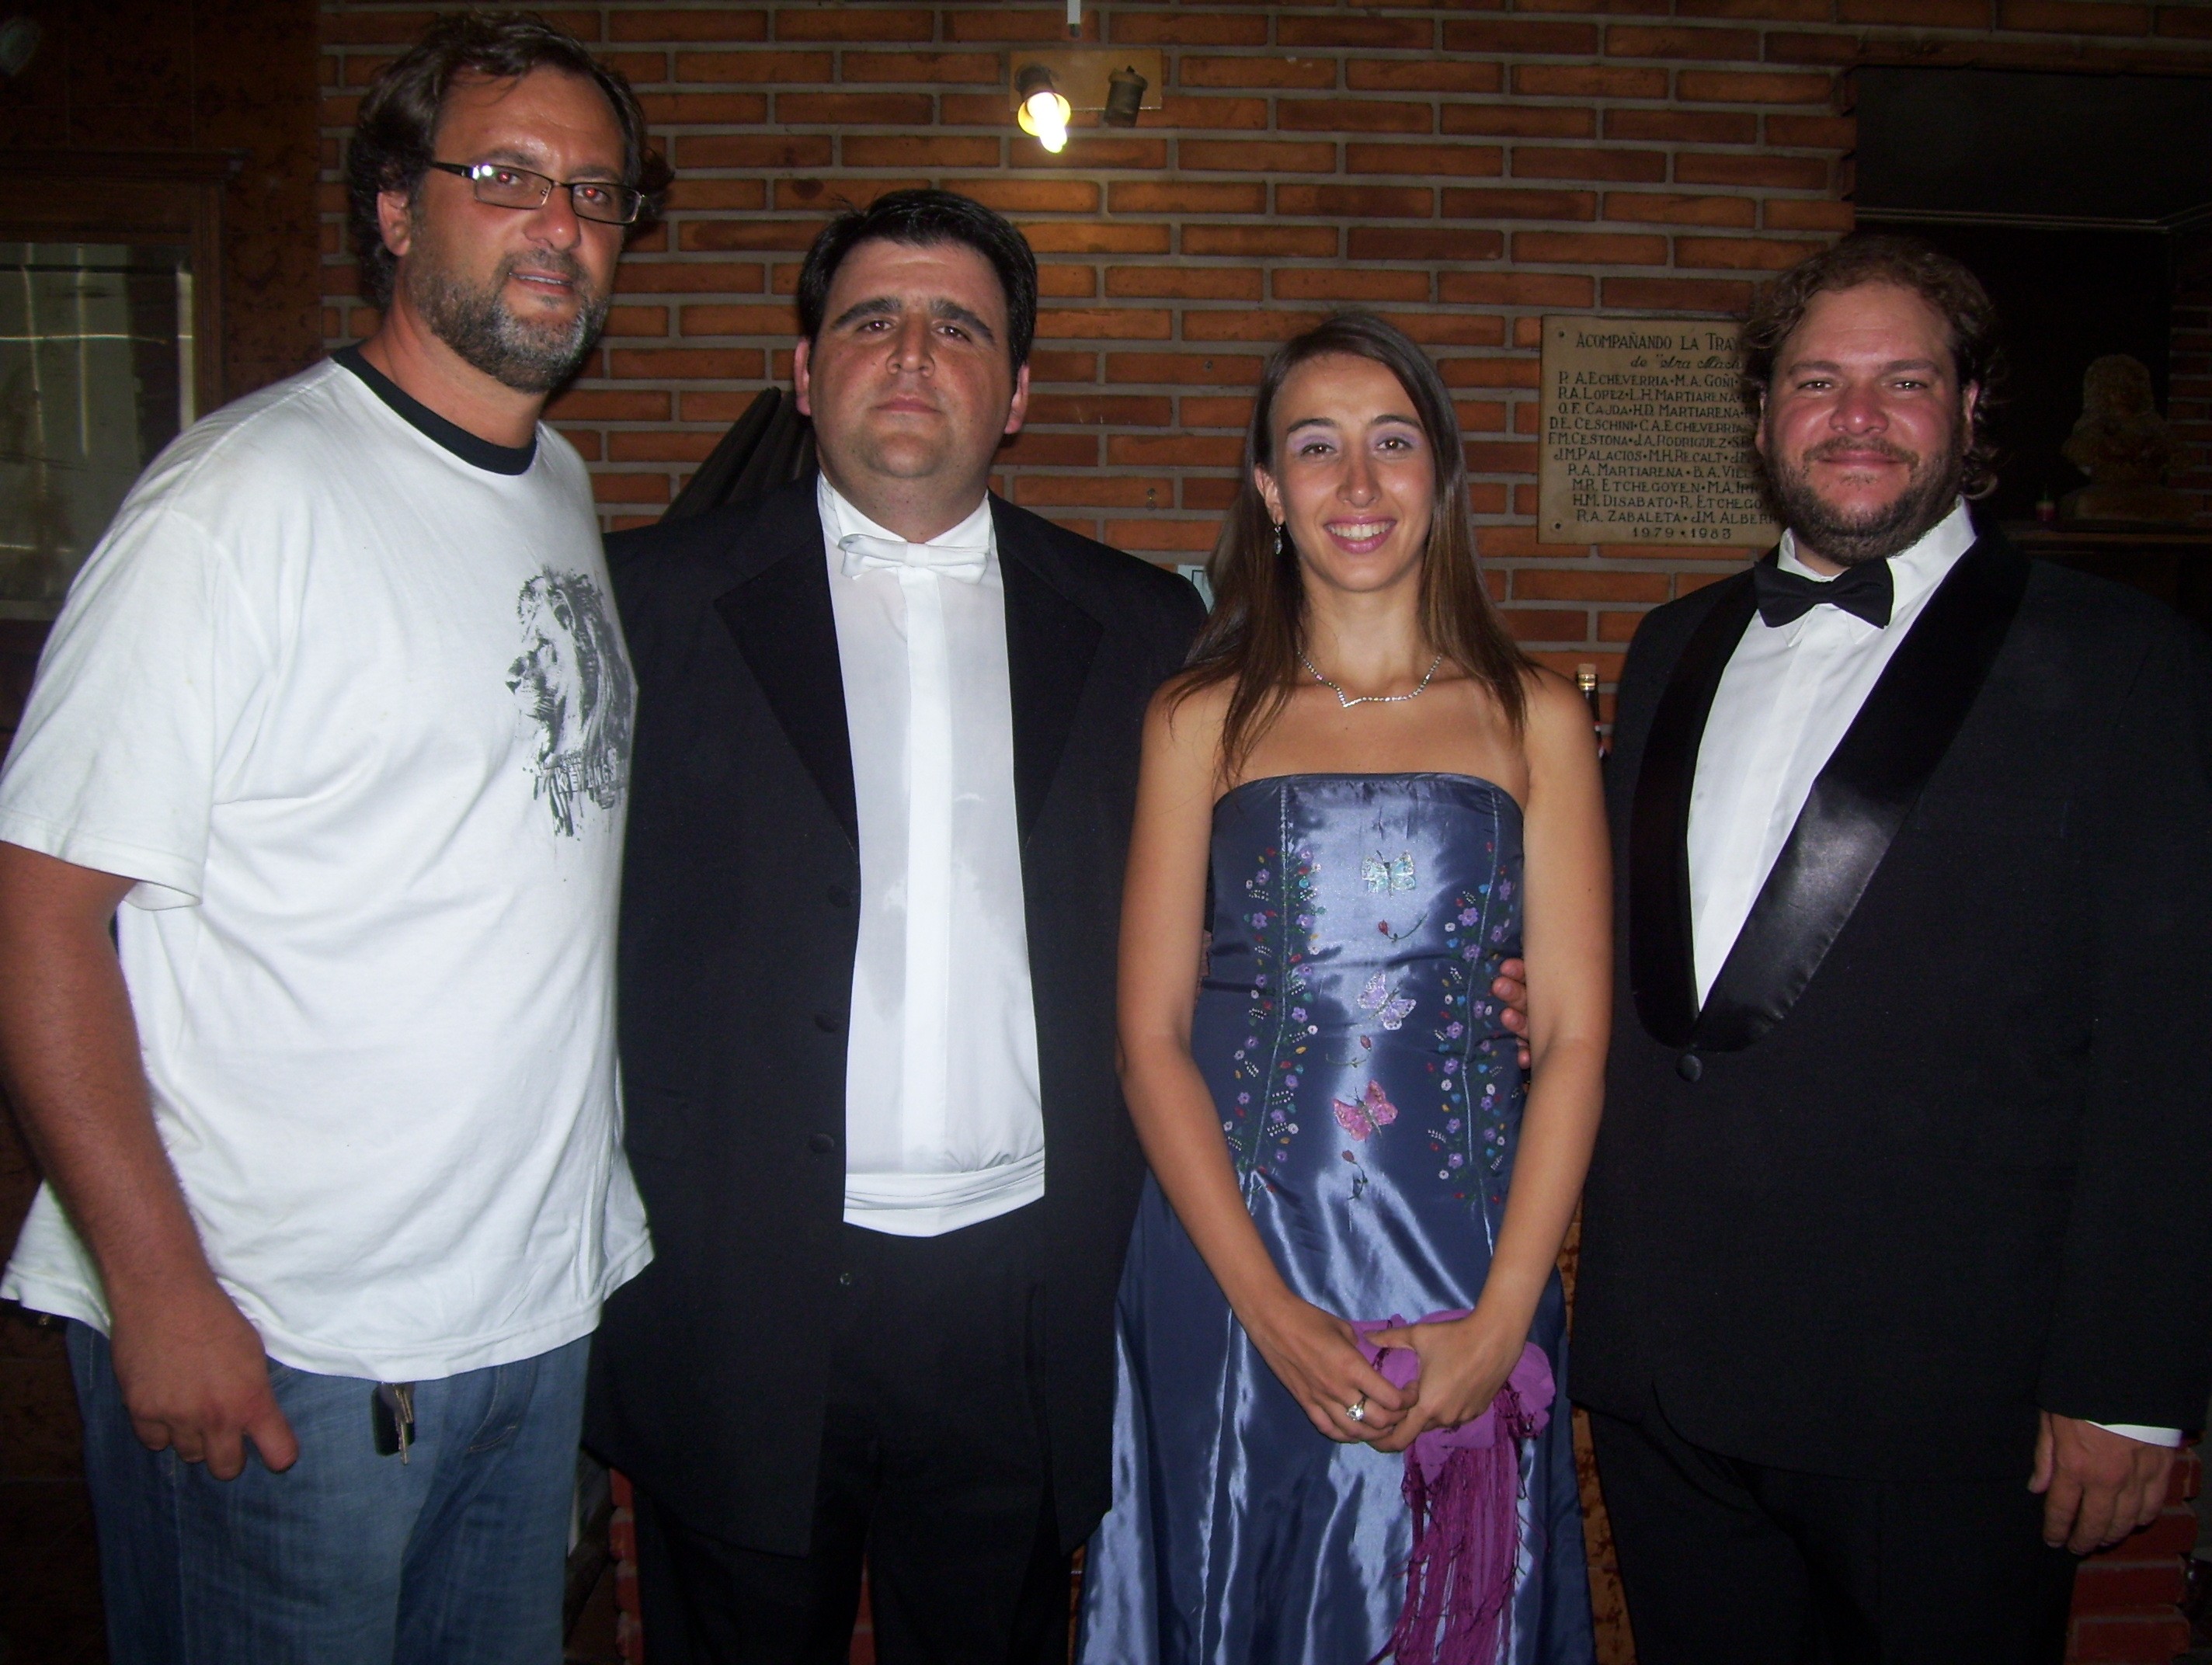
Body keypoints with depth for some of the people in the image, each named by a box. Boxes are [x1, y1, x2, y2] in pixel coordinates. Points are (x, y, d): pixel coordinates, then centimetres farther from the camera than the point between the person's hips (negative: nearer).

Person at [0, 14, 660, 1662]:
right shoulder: (250, 493, -14)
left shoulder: (566, 493, 9)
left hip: (541, 1309, 7)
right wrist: (157, 1287, -18)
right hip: (269, 1344, -7)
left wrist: (590, 1209, 10)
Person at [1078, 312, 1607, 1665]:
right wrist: (1272, 1308, -11)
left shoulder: (1536, 717, 3)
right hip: (1229, 1261, 0)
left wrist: (1502, 1318, -10)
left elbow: (1574, 1035, 0)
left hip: (1467, 1266, 0)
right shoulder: (1200, 721, 2)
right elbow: (1152, 1035, -2)